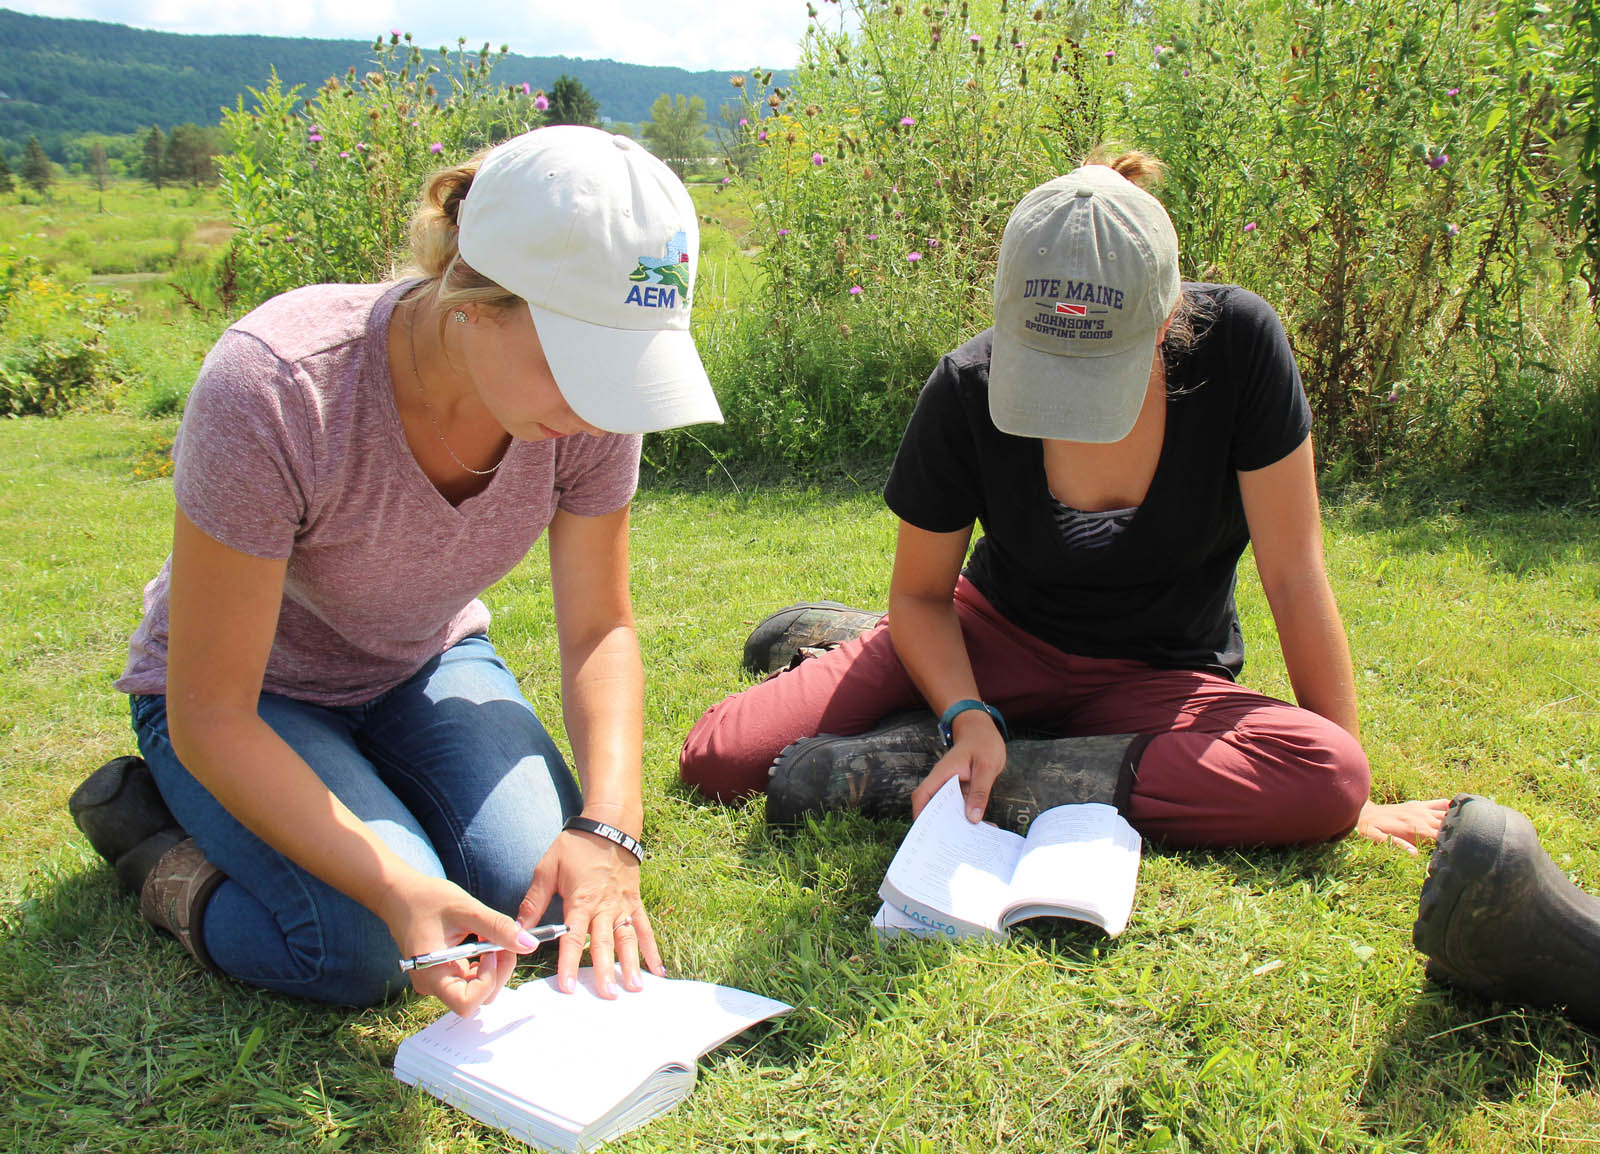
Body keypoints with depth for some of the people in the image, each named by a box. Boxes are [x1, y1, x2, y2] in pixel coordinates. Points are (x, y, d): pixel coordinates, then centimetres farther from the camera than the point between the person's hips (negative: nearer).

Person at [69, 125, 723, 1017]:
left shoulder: (593, 384, -22)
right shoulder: (273, 390, -36)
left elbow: (599, 628, -9)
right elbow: (209, 716, -28)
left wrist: (608, 826, -25)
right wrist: (393, 886, -40)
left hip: (428, 667, 4)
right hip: (254, 698, -4)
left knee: (547, 899, -19)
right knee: (372, 946, -26)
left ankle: (383, 794, 11)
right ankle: (159, 835, 4)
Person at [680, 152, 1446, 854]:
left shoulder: (1237, 343, -22)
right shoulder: (967, 392, -19)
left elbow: (1294, 573, -15)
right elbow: (920, 593, -5)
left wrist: (1350, 800, -10)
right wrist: (968, 716, -24)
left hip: (1155, 679, 2)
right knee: (720, 758, -18)